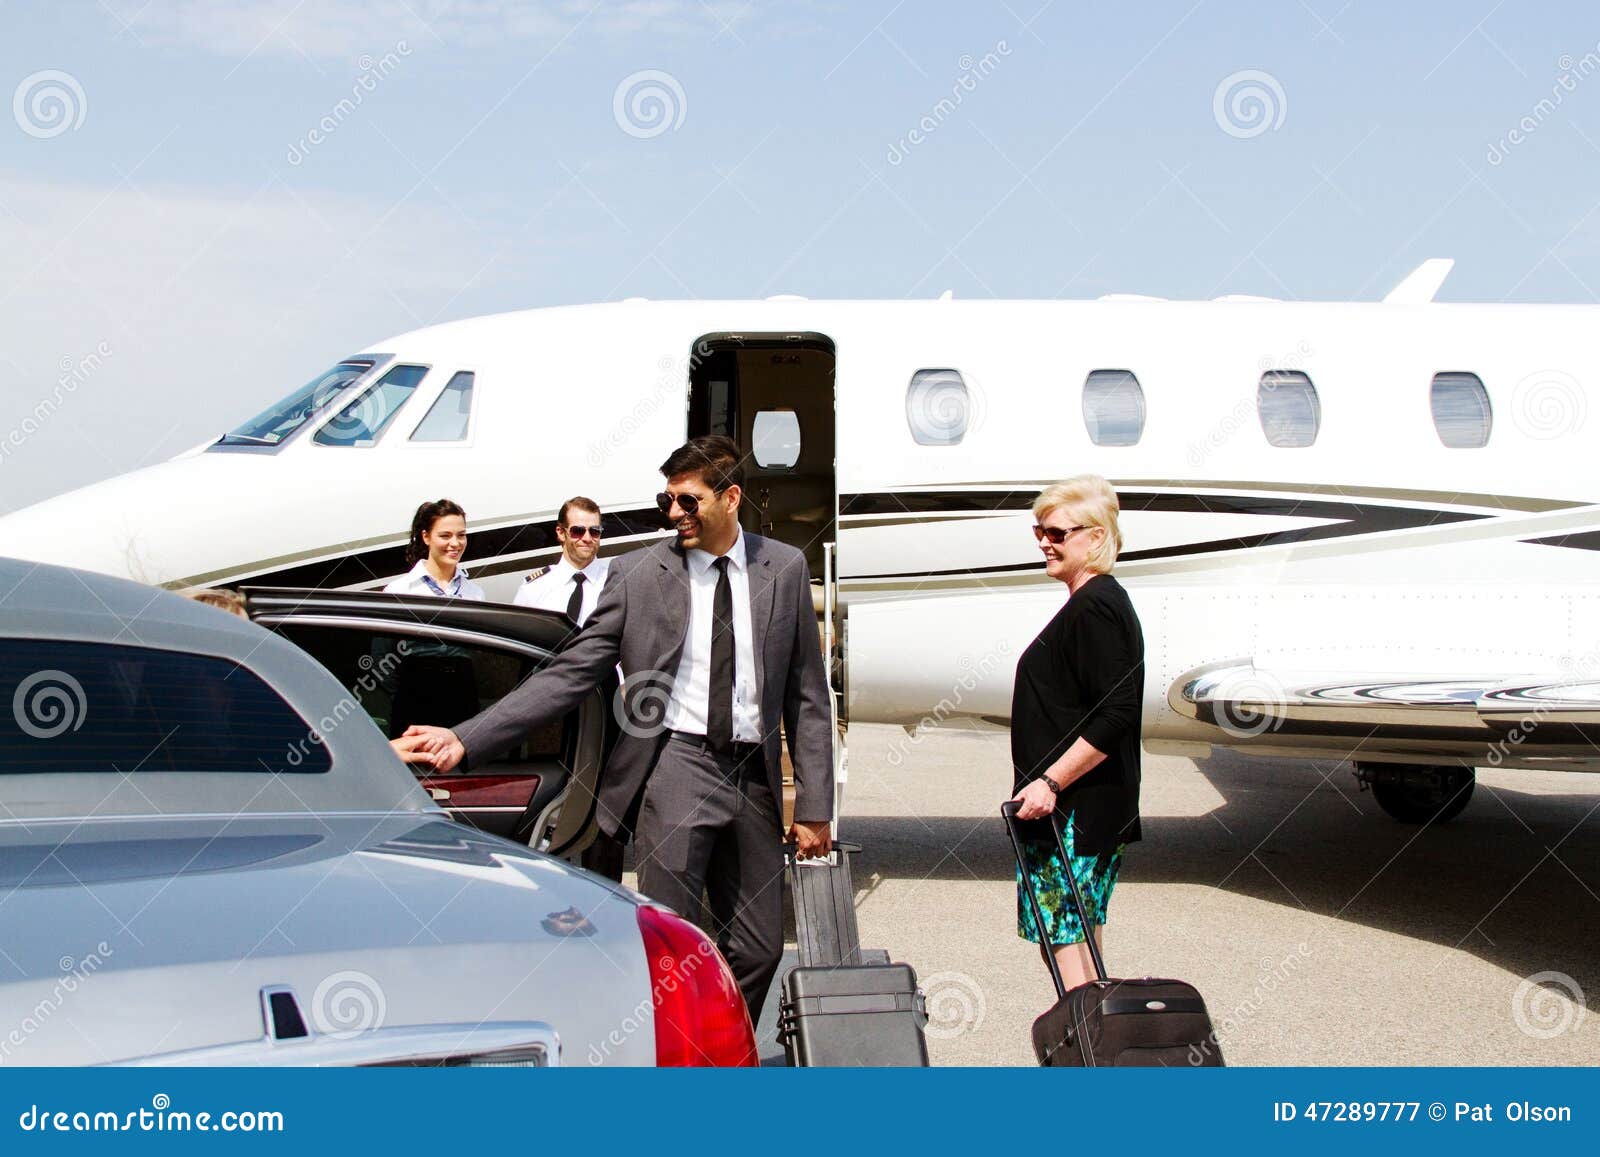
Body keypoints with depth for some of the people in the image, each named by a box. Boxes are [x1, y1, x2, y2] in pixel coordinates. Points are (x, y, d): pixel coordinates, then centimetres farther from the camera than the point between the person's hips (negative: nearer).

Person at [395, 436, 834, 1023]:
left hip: (754, 777, 3)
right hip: (675, 769, -2)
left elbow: (807, 694, 9)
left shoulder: (785, 568, 6)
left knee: (759, 951, 7)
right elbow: (568, 675, -2)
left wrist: (814, 805, 4)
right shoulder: (638, 572, 0)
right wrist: (465, 740, -13)